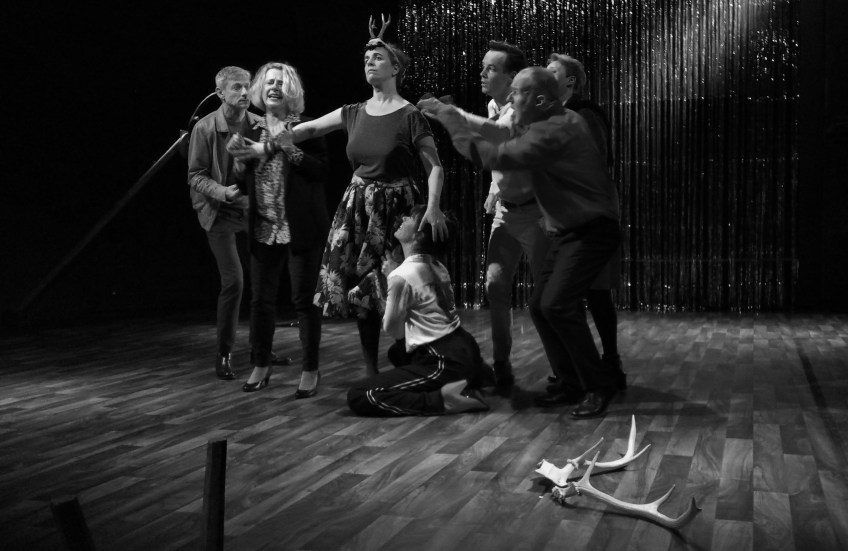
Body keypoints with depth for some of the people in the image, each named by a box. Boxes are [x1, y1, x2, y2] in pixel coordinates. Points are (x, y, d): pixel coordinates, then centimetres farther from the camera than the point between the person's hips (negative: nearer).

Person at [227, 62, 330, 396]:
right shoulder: (252, 132, 11)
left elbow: (322, 170, -13)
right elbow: (245, 182, 15)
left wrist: (288, 149, -19)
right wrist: (239, 158, -3)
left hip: (301, 228, -5)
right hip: (263, 229, 5)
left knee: (304, 299, 1)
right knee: (261, 299, 9)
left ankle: (310, 370, 13)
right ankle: (260, 367, 24)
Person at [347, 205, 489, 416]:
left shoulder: (401, 276, -15)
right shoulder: (437, 266, 10)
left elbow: (391, 328, -2)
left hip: (447, 363, -9)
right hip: (465, 351, 9)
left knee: (358, 397, -9)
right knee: (397, 351, 35)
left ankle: (444, 398, -14)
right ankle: (467, 381, 16)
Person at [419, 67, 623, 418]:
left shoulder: (555, 130, -22)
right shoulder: (553, 124, 11)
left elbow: (497, 156, -25)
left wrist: (453, 123, -16)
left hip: (591, 231, -10)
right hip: (567, 231, 10)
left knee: (556, 304, -19)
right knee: (540, 306, 5)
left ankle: (600, 386, -4)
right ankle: (571, 383, 15)